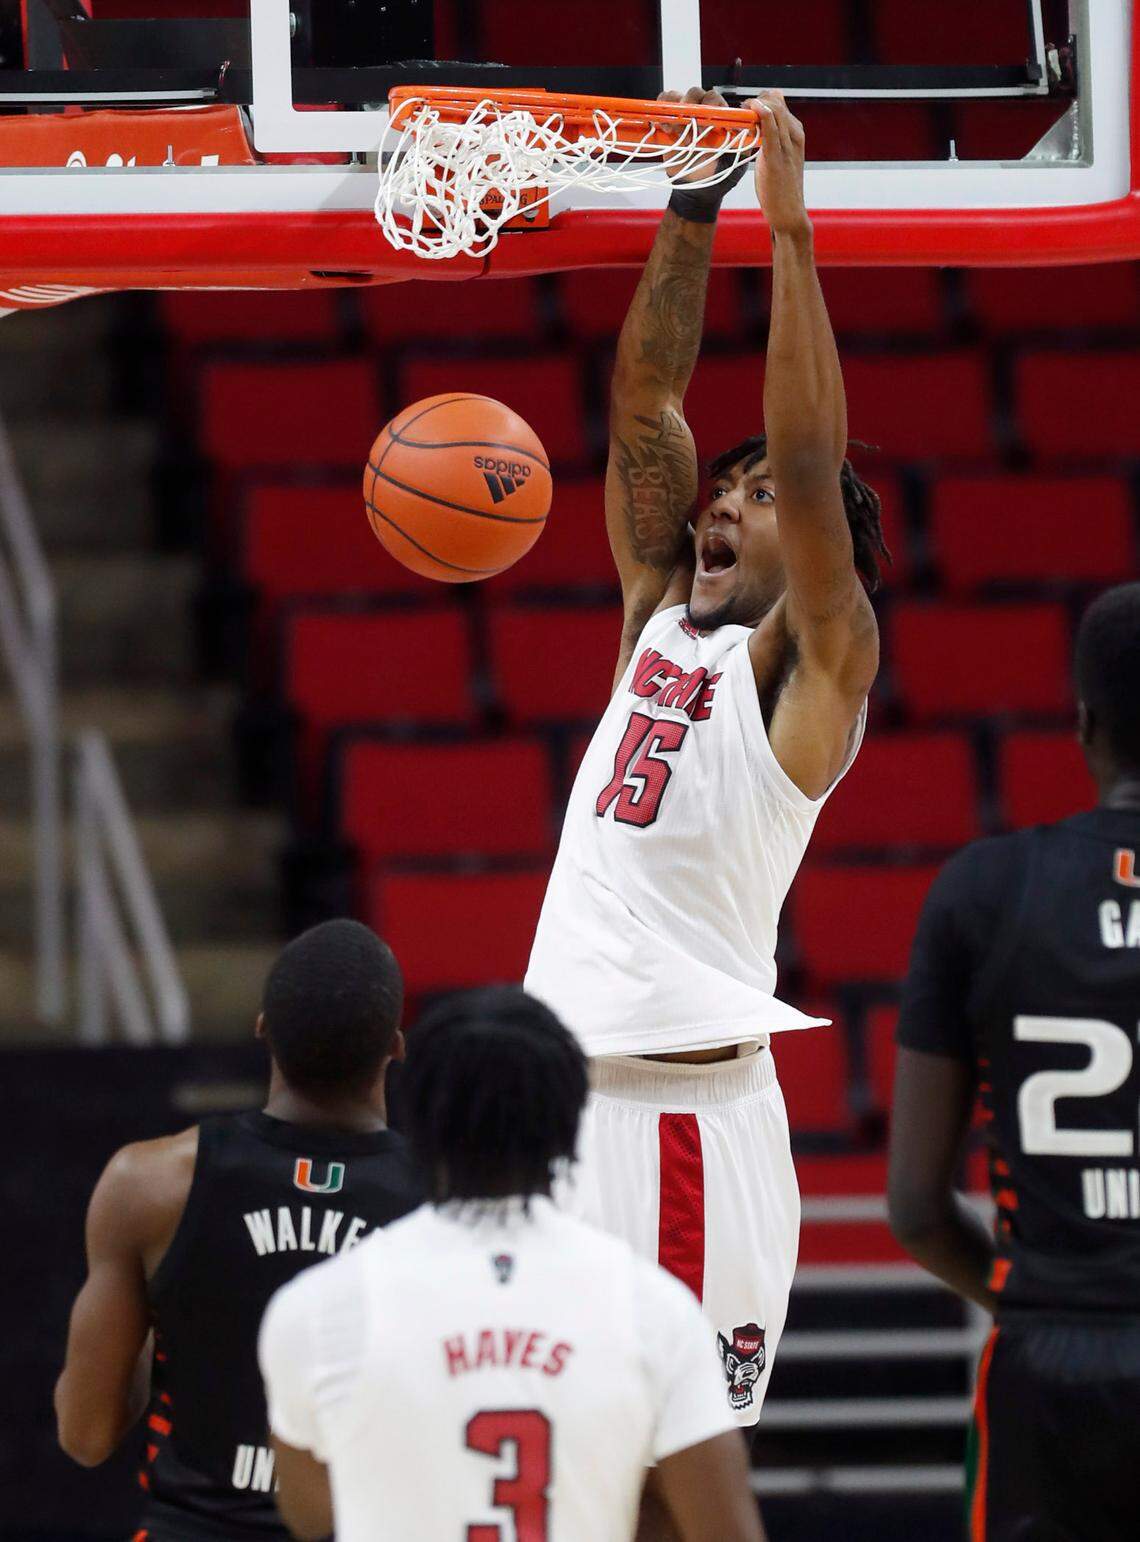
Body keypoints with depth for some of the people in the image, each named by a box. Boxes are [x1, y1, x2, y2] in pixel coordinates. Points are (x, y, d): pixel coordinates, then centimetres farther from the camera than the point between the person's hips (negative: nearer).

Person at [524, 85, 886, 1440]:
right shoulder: (660, 618, 17)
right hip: (562, 1097, 7)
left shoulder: (811, 666, -1)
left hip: (697, 1109, -7)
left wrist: (791, 229, -16)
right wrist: (688, 218, 5)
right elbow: (643, 401, 14)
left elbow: (811, 469, -15)